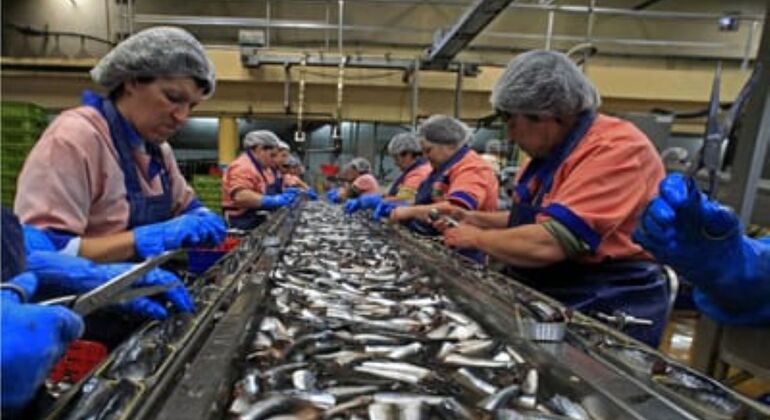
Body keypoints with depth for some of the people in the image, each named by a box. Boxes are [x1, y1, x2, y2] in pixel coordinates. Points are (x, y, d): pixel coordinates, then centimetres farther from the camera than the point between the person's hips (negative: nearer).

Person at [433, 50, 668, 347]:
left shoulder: (616, 150, -20)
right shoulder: (555, 149, 9)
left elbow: (547, 244, -28)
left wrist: (477, 238, -13)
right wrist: (477, 220, 7)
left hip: (604, 314, -7)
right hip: (550, 302, 8)